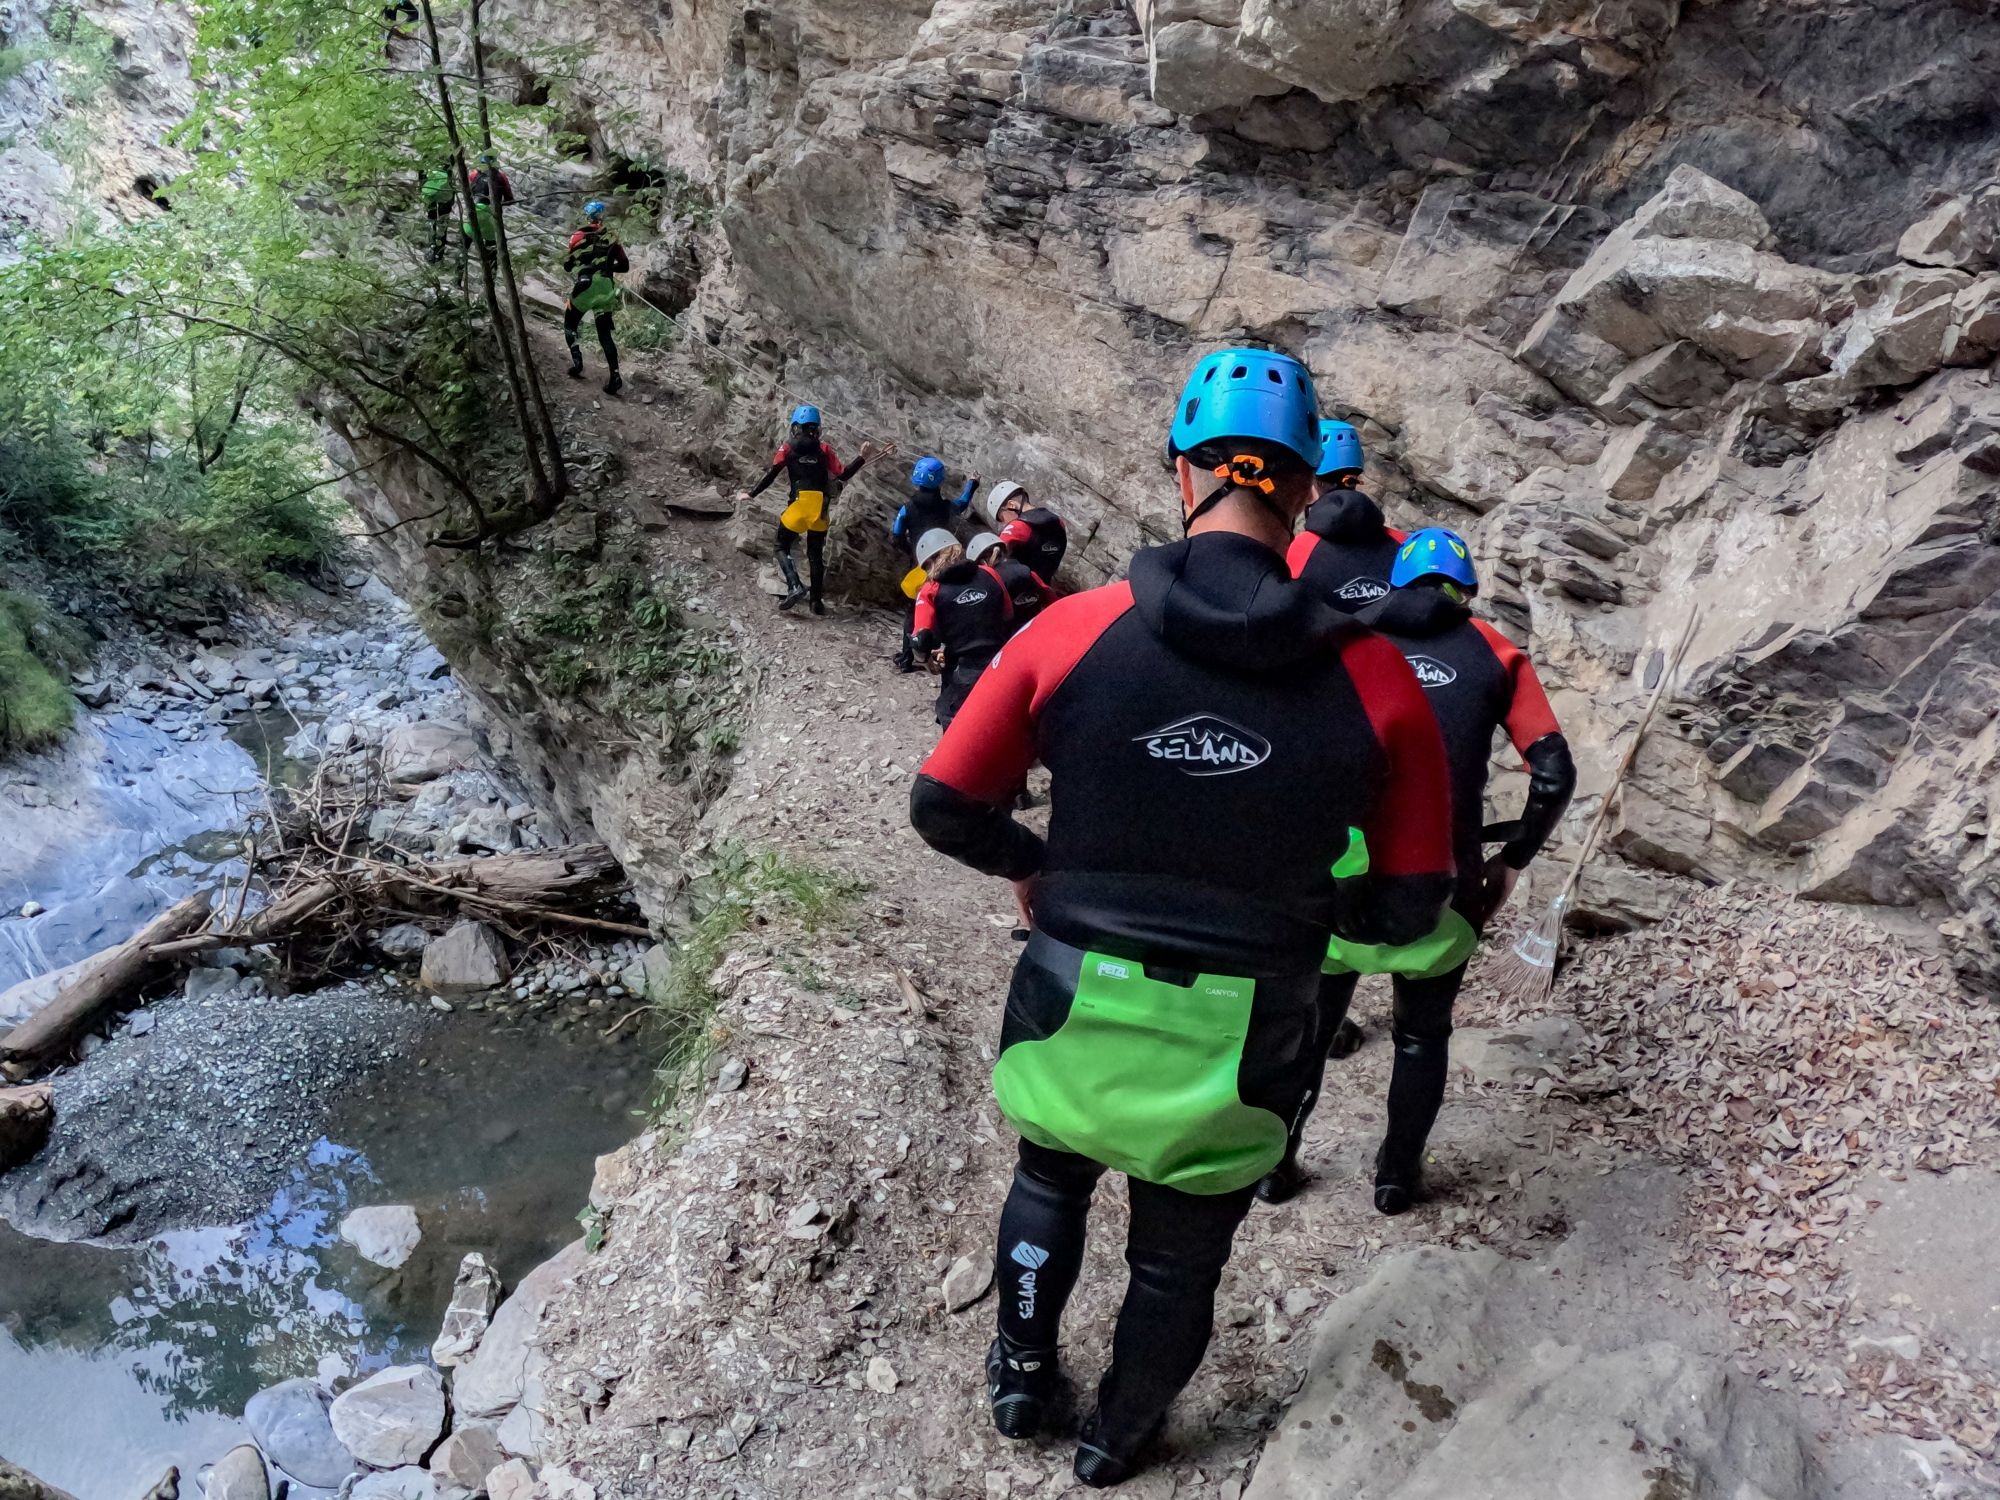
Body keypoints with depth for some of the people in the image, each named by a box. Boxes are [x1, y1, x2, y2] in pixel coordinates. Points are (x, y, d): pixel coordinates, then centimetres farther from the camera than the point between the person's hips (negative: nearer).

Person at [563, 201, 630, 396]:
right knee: (605, 334, 6)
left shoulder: (578, 237, 1)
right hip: (605, 290, 2)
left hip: (583, 288, -2)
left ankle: (576, 362, 1)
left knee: (570, 325, 18)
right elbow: (624, 266, 9)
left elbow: (567, 266, 5)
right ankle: (615, 375, -9)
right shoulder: (611, 238, 6)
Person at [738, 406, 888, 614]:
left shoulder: (788, 447, 6)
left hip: (799, 504, -3)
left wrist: (750, 494, 4)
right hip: (821, 509, 3)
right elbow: (842, 476, 4)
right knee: (816, 554, 15)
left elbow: (771, 475, -2)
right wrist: (862, 458, 14)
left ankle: (795, 587, -12)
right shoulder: (823, 448, 9)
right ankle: (817, 600, 14)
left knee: (782, 547, 11)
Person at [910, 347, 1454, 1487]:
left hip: (1076, 1007, 0)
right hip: (1241, 1045, 0)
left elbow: (945, 806, -8)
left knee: (1049, 1180, 32)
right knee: (1180, 1256, 26)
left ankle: (1022, 1372, 52)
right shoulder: (1374, 678, -16)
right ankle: (1119, 1438, 51)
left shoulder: (1075, 631, -16)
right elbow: (1413, 900, -7)